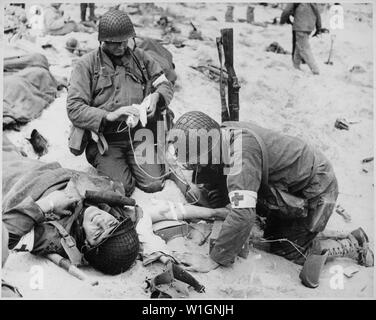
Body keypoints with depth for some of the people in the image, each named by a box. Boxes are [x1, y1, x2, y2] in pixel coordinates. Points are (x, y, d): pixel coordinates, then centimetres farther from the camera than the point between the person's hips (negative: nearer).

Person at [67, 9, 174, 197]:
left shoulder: (139, 57, 11)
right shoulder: (86, 65, -1)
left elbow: (165, 85, 14)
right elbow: (74, 109, -9)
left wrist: (156, 96, -11)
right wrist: (108, 116, -24)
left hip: (139, 134, 3)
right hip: (105, 138, -3)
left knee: (154, 184, -13)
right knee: (121, 188, -20)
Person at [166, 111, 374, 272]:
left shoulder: (241, 149, -38)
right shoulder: (220, 135, -10)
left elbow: (243, 214, -42)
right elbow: (217, 199, 2)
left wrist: (216, 259, -34)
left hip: (315, 190, -8)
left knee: (288, 250, -1)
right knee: (272, 235, 16)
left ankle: (353, 245, 13)